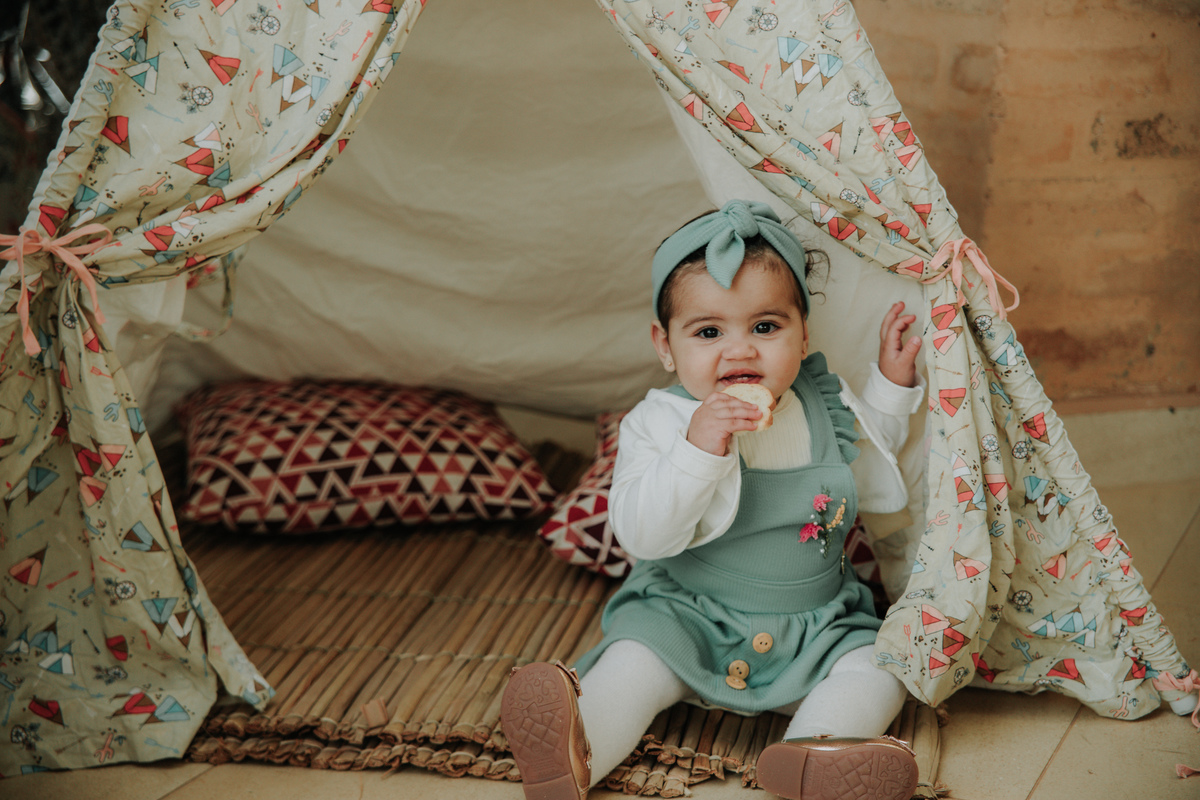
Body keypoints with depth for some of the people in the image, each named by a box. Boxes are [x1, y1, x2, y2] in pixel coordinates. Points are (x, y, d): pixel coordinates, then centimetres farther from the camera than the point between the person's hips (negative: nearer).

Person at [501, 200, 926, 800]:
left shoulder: (824, 404, 3)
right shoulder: (658, 425, -11)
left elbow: (870, 452, 25)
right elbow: (641, 534, -22)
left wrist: (892, 382, 9)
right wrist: (696, 451, -36)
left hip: (815, 626, 3)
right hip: (687, 617, -3)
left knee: (876, 662, -19)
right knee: (637, 653, -26)